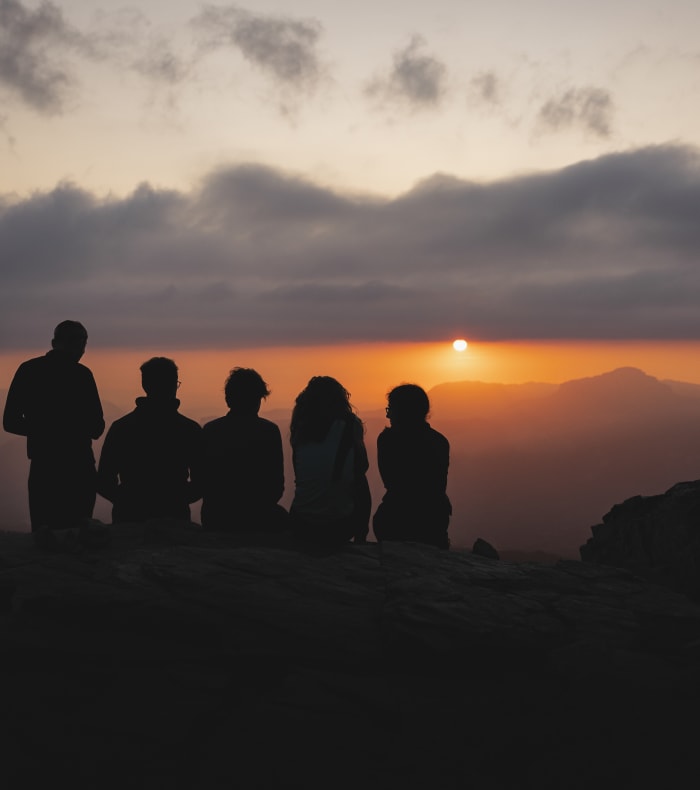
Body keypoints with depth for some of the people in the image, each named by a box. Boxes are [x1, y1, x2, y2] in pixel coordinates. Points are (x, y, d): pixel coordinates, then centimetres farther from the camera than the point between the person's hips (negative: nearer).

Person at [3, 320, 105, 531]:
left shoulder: (27, 370, 5)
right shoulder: (81, 374, -7)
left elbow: (10, 422, 7)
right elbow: (96, 428, -7)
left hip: (42, 466, 3)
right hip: (78, 468, -3)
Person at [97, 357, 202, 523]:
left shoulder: (120, 427, -1)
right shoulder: (190, 430, -3)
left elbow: (104, 482, 0)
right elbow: (200, 483, -1)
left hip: (129, 517, 1)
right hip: (175, 517, -1)